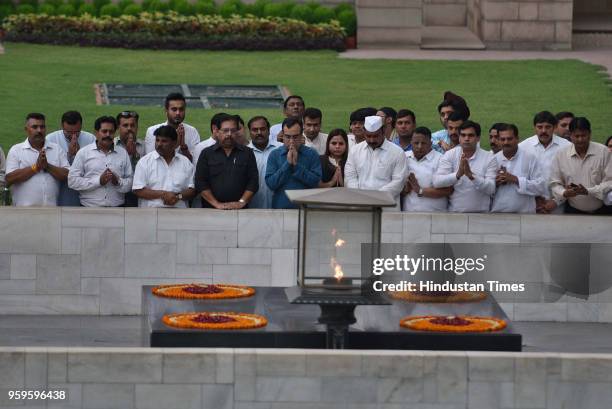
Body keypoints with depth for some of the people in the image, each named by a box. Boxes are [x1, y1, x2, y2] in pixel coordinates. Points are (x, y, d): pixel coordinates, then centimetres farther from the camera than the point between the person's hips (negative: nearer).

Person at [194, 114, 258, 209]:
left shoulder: (247, 153, 11)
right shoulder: (206, 154, 8)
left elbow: (253, 182, 6)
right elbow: (200, 183, 1)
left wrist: (242, 202, -8)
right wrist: (216, 204, -10)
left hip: (239, 210, 1)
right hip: (212, 211, -1)